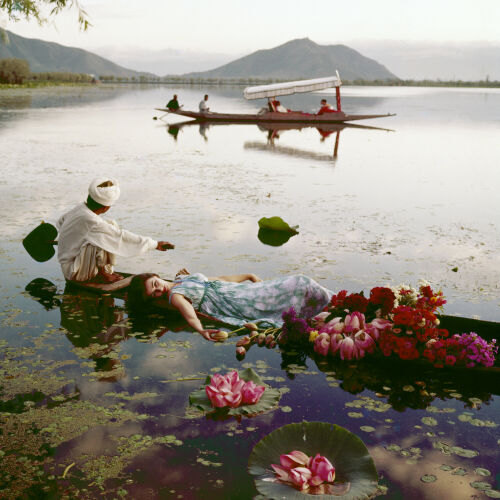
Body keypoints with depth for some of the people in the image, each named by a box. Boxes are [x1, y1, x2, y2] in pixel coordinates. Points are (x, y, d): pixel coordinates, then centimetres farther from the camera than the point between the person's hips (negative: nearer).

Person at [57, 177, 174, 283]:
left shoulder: (80, 207, -4)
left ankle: (107, 270, 5)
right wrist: (155, 244, -21)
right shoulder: (92, 222, -30)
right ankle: (100, 273, -7)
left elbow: (60, 222, 14)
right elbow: (121, 236, -27)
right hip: (73, 272, -9)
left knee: (111, 225, 5)